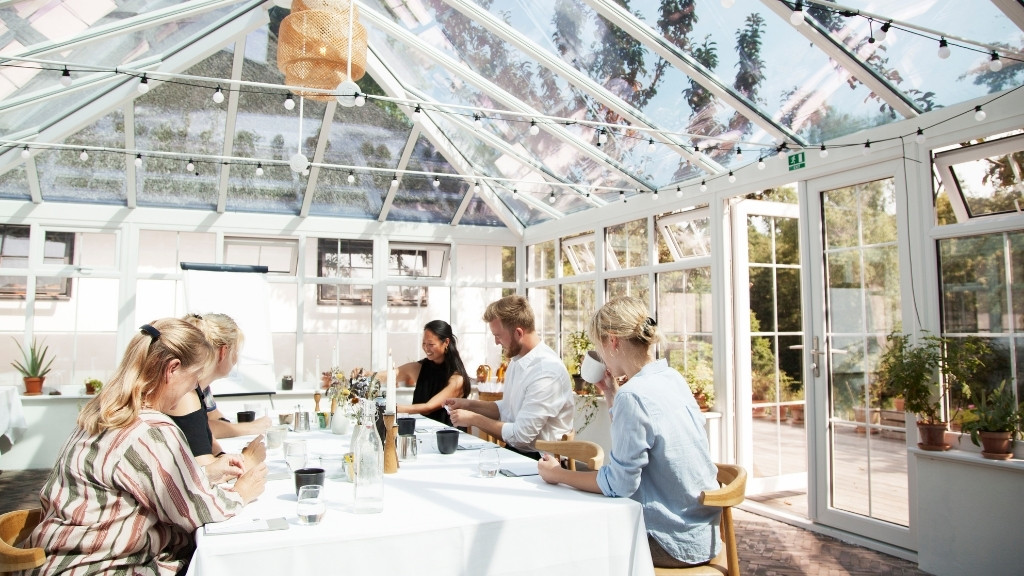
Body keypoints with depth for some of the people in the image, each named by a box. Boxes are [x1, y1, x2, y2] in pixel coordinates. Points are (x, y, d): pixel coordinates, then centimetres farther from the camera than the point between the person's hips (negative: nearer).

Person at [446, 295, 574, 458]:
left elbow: (521, 435, -21)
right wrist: (469, 404, 6)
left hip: (538, 459, -7)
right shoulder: (517, 360, 4)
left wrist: (474, 419, -12)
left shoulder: (547, 371, -23)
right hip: (513, 451, 8)